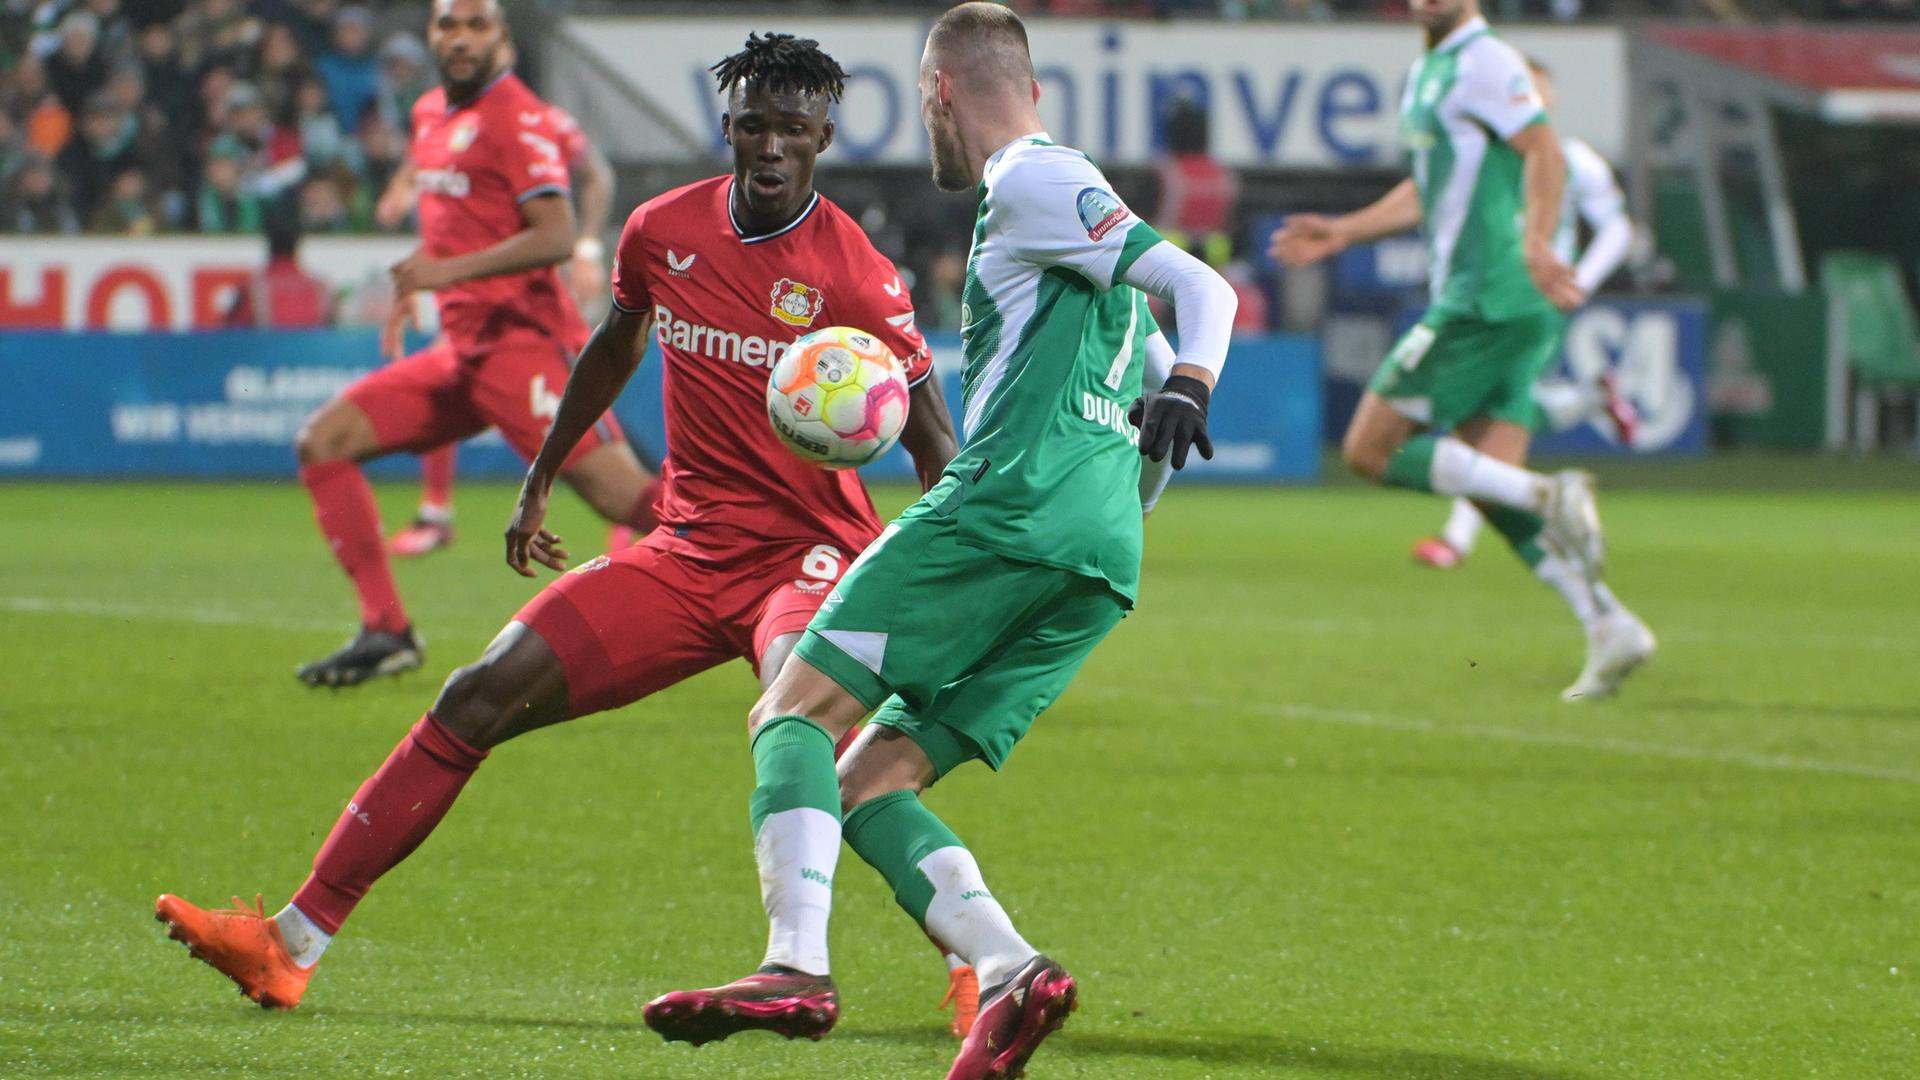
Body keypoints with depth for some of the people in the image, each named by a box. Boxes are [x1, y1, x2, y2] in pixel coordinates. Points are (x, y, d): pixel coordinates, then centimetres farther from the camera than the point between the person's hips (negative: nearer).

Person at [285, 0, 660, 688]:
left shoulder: (515, 119, -10)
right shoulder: (430, 114, 16)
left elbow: (557, 236, -20)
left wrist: (450, 270, -26)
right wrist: (413, 287, 24)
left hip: (524, 343, -9)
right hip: (463, 351, 9)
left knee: (622, 498, -19)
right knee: (322, 444, 3)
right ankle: (386, 632, 3)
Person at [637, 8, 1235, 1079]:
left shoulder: (1031, 179, 1)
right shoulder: (1069, 188, 30)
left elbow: (1203, 287, -11)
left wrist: (1185, 390, -27)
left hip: (1014, 500, -9)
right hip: (1107, 557, 9)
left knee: (796, 714, -7)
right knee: (868, 785, 6)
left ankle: (798, 967, -27)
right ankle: (1010, 973, -15)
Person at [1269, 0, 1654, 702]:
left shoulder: (1484, 63, -9)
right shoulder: (1428, 73, 21)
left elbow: (1545, 152, -21)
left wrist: (1535, 242, -36)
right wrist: (1344, 232, 30)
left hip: (1486, 298, -10)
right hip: (1485, 300, 10)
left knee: (1371, 451, -7)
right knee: (1490, 481, 4)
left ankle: (1548, 497, -16)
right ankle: (1609, 627, -3)